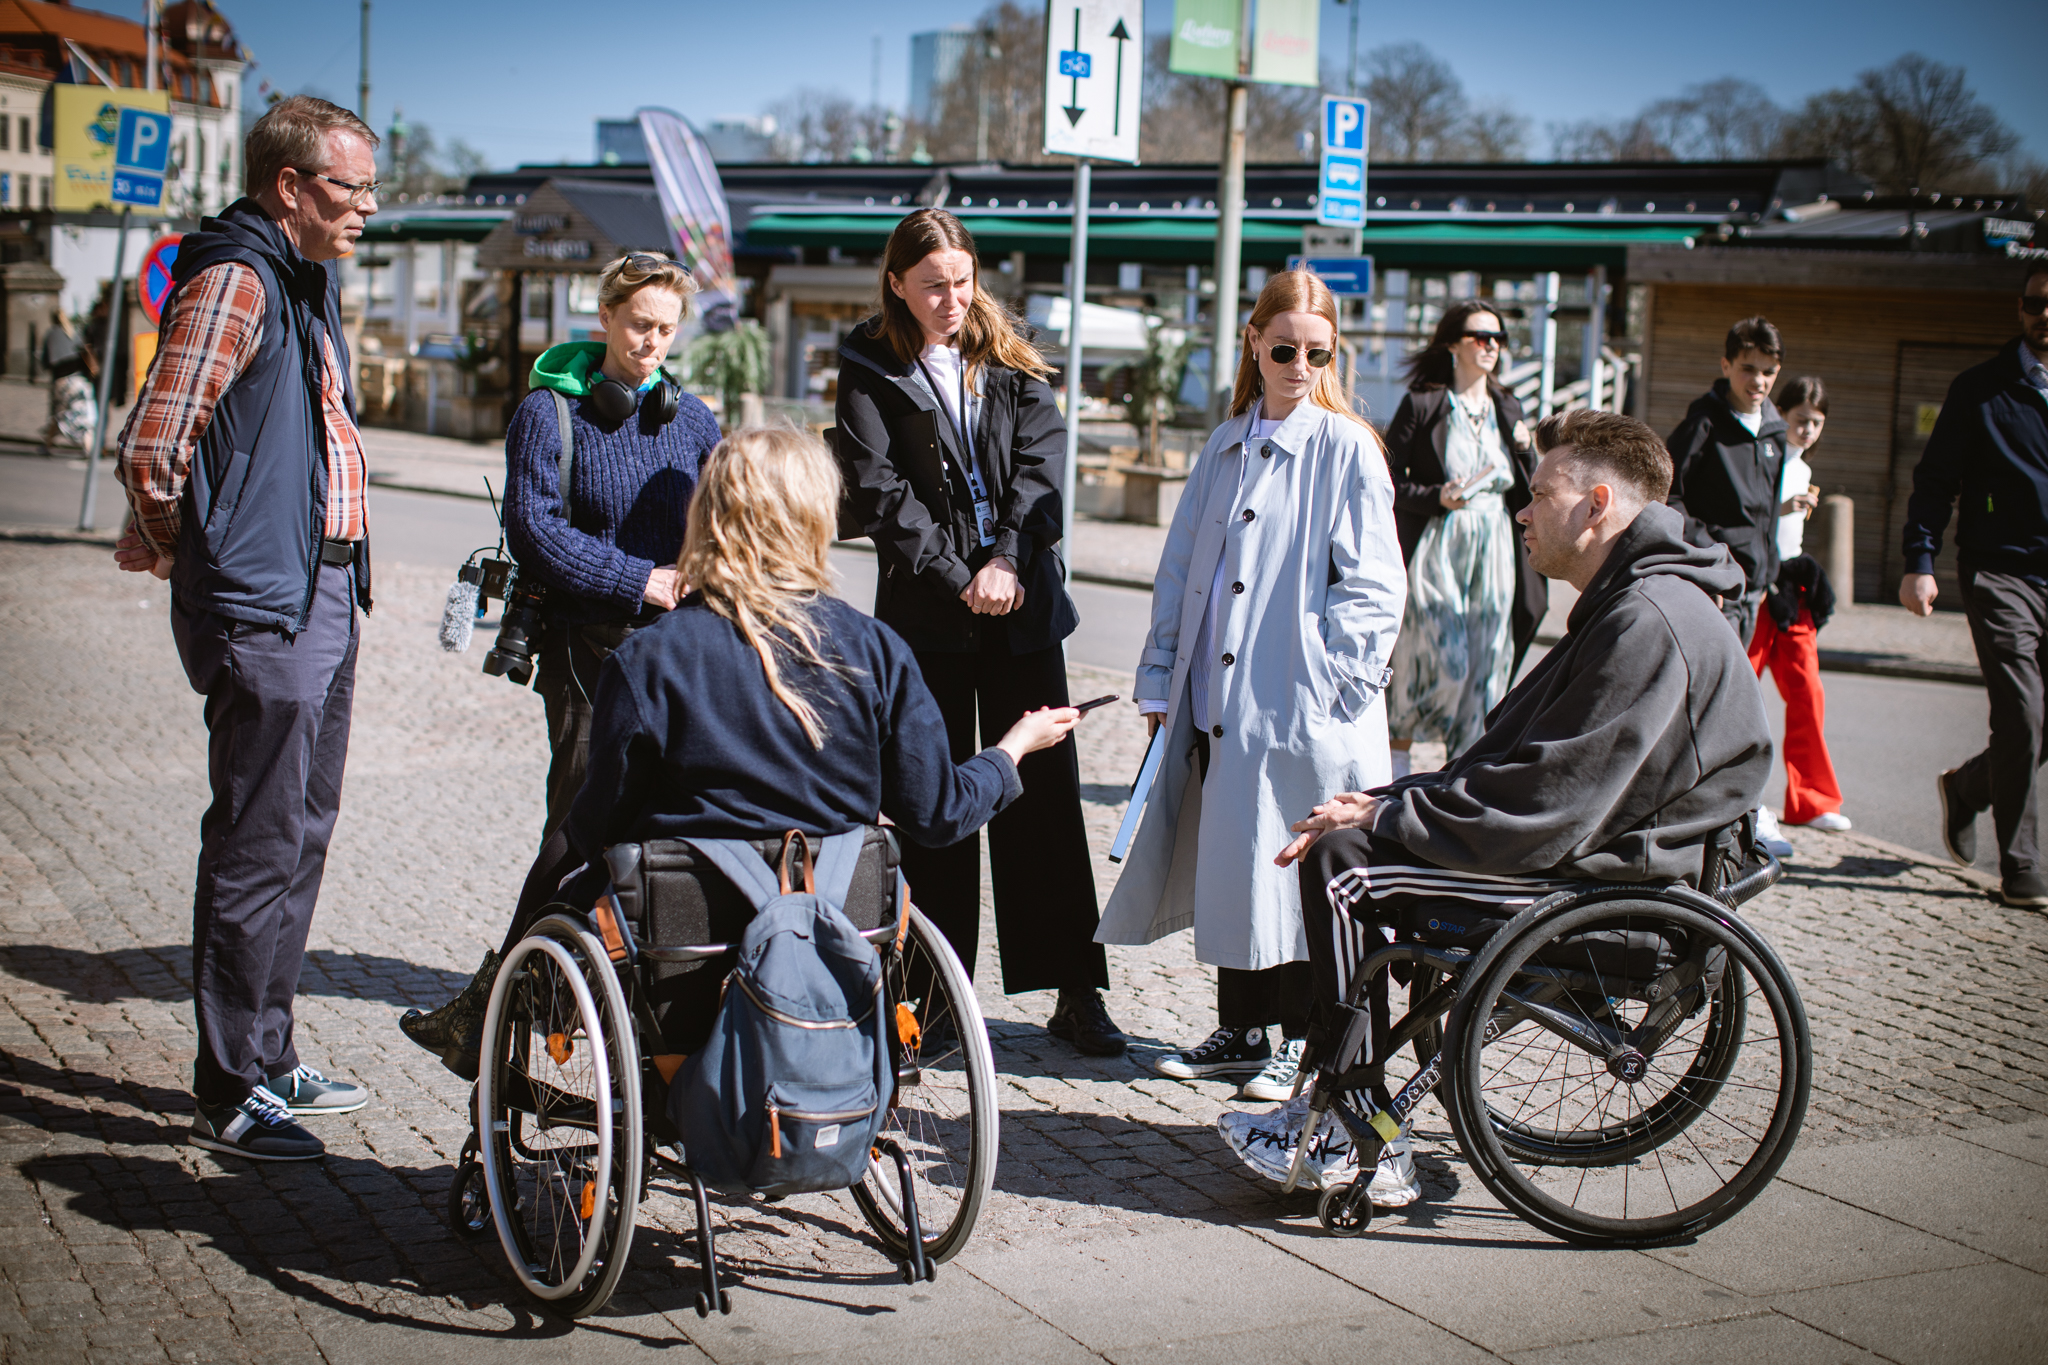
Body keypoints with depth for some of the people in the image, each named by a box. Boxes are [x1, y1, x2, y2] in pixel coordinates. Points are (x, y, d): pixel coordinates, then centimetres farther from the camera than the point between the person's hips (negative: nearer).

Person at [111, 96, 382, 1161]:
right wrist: (179, 551, -3)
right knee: (259, 849, -4)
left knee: (299, 834, 16)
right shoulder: (234, 282, -14)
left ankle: (269, 1059, 28)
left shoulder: (310, 282, 17)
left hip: (321, 602, 10)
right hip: (261, 613, -10)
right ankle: (228, 1093, 5)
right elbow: (152, 445, -20)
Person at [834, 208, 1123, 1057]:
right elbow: (878, 492, -7)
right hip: (925, 614, -2)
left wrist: (1006, 558, -14)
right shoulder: (871, 371, 2)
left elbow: (1042, 458, 0)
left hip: (1022, 605, 2)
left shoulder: (1008, 364, 11)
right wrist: (958, 577, -14)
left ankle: (1075, 992, 5)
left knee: (1047, 794, 1)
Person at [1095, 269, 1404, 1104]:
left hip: (1303, 711, -5)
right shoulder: (1226, 447, 12)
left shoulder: (1347, 450, -5)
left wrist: (1330, 690, -13)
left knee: (1299, 870, 1)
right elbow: (1181, 568, 17)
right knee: (1228, 868, 10)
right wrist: (1161, 681, 13)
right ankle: (1241, 1028, 23)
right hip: (1216, 702, 5)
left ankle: (1305, 1039, 15)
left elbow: (1372, 591, -8)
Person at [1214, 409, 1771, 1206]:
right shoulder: (1624, 605, 15)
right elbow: (1514, 766, 15)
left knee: (1343, 866, -15)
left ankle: (1367, 1151, -7)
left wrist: (1384, 818, -15)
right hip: (1589, 846, 11)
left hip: (1610, 884, -11)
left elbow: (1543, 808, -25)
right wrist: (1386, 804, 4)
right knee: (1350, 836, 8)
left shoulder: (1651, 622, -20)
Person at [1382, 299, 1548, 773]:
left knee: (1486, 665, 3)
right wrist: (1437, 498, -19)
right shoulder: (1421, 405, -3)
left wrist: (1525, 450, -4)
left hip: (1494, 554, 5)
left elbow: (1529, 496, 14)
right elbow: (1388, 483, -5)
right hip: (1436, 551, -5)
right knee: (1444, 662, -8)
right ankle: (1397, 746, 17)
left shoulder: (1508, 410, 12)